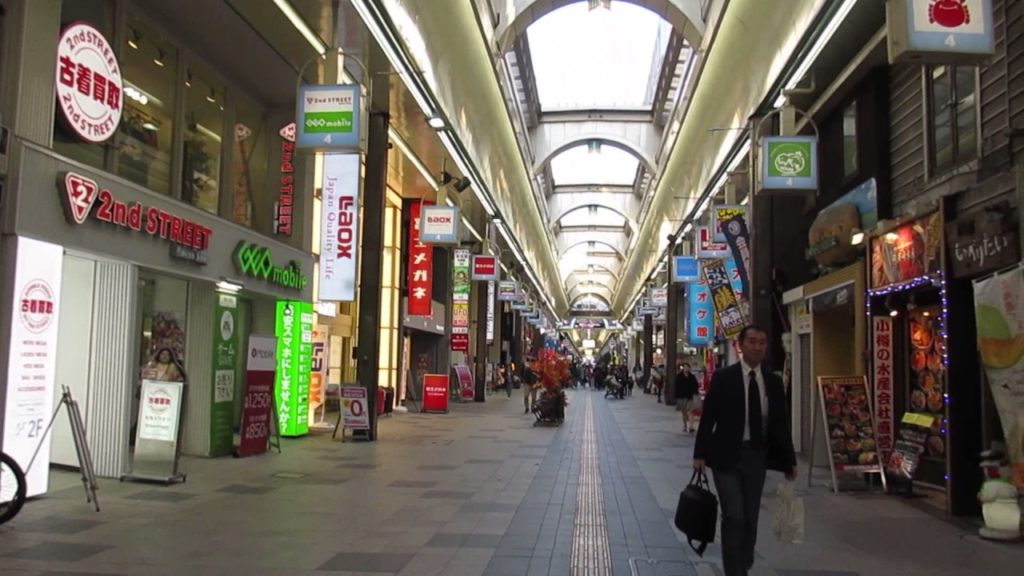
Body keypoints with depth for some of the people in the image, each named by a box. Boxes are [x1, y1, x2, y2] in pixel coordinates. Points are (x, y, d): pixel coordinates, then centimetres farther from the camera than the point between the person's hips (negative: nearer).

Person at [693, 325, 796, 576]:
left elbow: (781, 422, 9)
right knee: (734, 516, -9)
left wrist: (789, 461, 8)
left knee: (750, 518, 12)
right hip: (727, 455, -4)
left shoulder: (773, 382, 5)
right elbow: (708, 417, -6)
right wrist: (700, 454, -11)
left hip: (757, 456, 4)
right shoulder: (723, 377, -5)